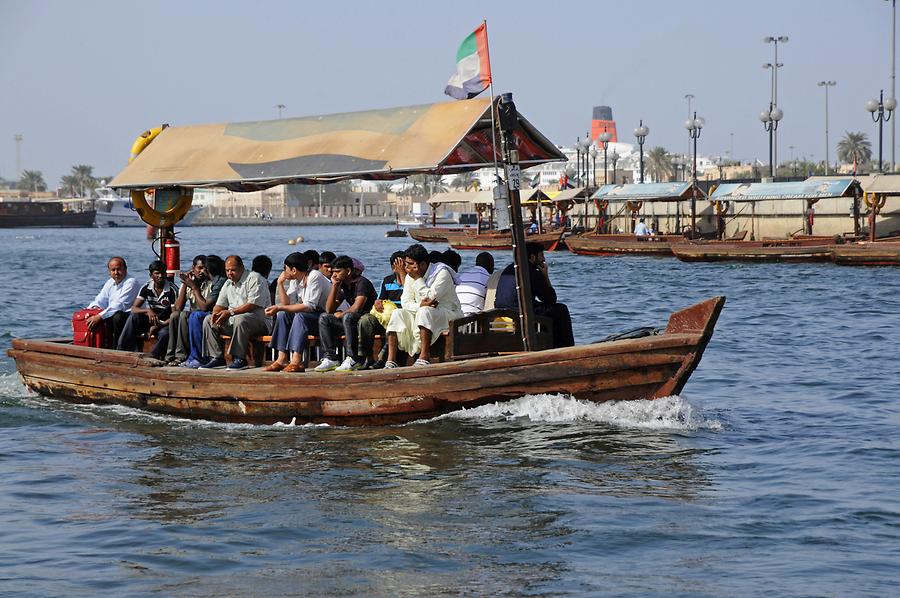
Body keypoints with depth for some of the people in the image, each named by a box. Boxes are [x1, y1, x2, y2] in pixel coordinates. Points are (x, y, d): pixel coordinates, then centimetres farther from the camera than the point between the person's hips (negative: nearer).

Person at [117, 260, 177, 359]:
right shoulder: (146, 288, -2)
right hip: (150, 320, 4)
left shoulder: (172, 290, -14)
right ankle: (122, 350, -30)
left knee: (164, 334, -38)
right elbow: (134, 308, -8)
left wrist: (157, 326, -26)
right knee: (133, 317, -25)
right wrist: (148, 311, -30)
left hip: (165, 323, -4)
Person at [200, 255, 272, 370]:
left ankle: (240, 359, -32)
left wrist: (230, 312, -20)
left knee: (239, 319, -39)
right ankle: (217, 358, -10)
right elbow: (219, 305, 21)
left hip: (259, 319, -8)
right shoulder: (228, 284, 18)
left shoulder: (254, 279, -9)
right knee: (208, 320, -3)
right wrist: (216, 313, -6)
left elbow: (253, 305, -19)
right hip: (232, 320, 8)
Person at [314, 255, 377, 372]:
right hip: (352, 322, 8)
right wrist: (334, 286, -1)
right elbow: (329, 310, 7)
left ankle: (353, 359, -32)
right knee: (324, 318, -3)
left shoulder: (361, 282, -13)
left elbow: (357, 307, -26)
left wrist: (341, 314, -7)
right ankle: (331, 358, -12)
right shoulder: (342, 286, 11)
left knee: (348, 317, -36)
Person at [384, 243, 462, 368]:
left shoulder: (442, 272, -13)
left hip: (447, 313, -6)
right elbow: (405, 302, -1)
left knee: (424, 312, -36)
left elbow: (430, 297, -22)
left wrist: (418, 278, -20)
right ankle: (391, 360, -28)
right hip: (421, 314, 6)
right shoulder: (410, 276, 6)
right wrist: (420, 305, -21)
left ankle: (424, 357, -42)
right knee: (397, 314, -17)